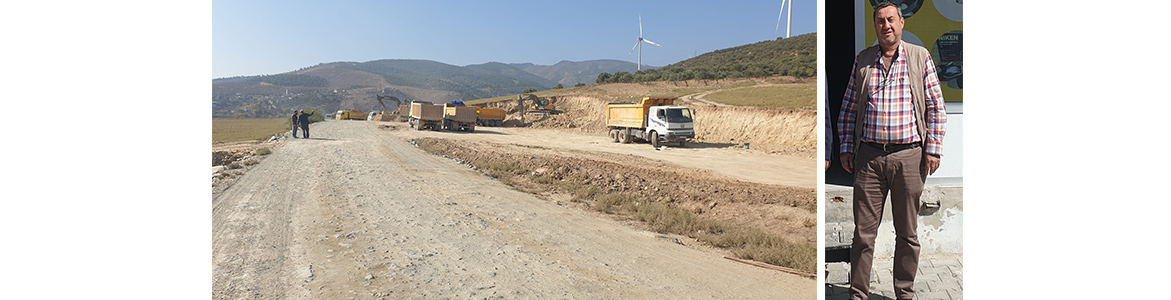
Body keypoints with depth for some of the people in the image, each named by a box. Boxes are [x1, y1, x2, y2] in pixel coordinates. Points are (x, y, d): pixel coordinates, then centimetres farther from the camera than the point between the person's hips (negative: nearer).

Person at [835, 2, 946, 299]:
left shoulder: (920, 57, 7)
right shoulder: (862, 60, 10)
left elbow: (935, 106, 5)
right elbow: (848, 108, 11)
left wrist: (933, 149, -3)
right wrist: (846, 148, 4)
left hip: (908, 155, 0)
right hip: (868, 155, 1)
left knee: (907, 232, 10)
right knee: (863, 231, 2)